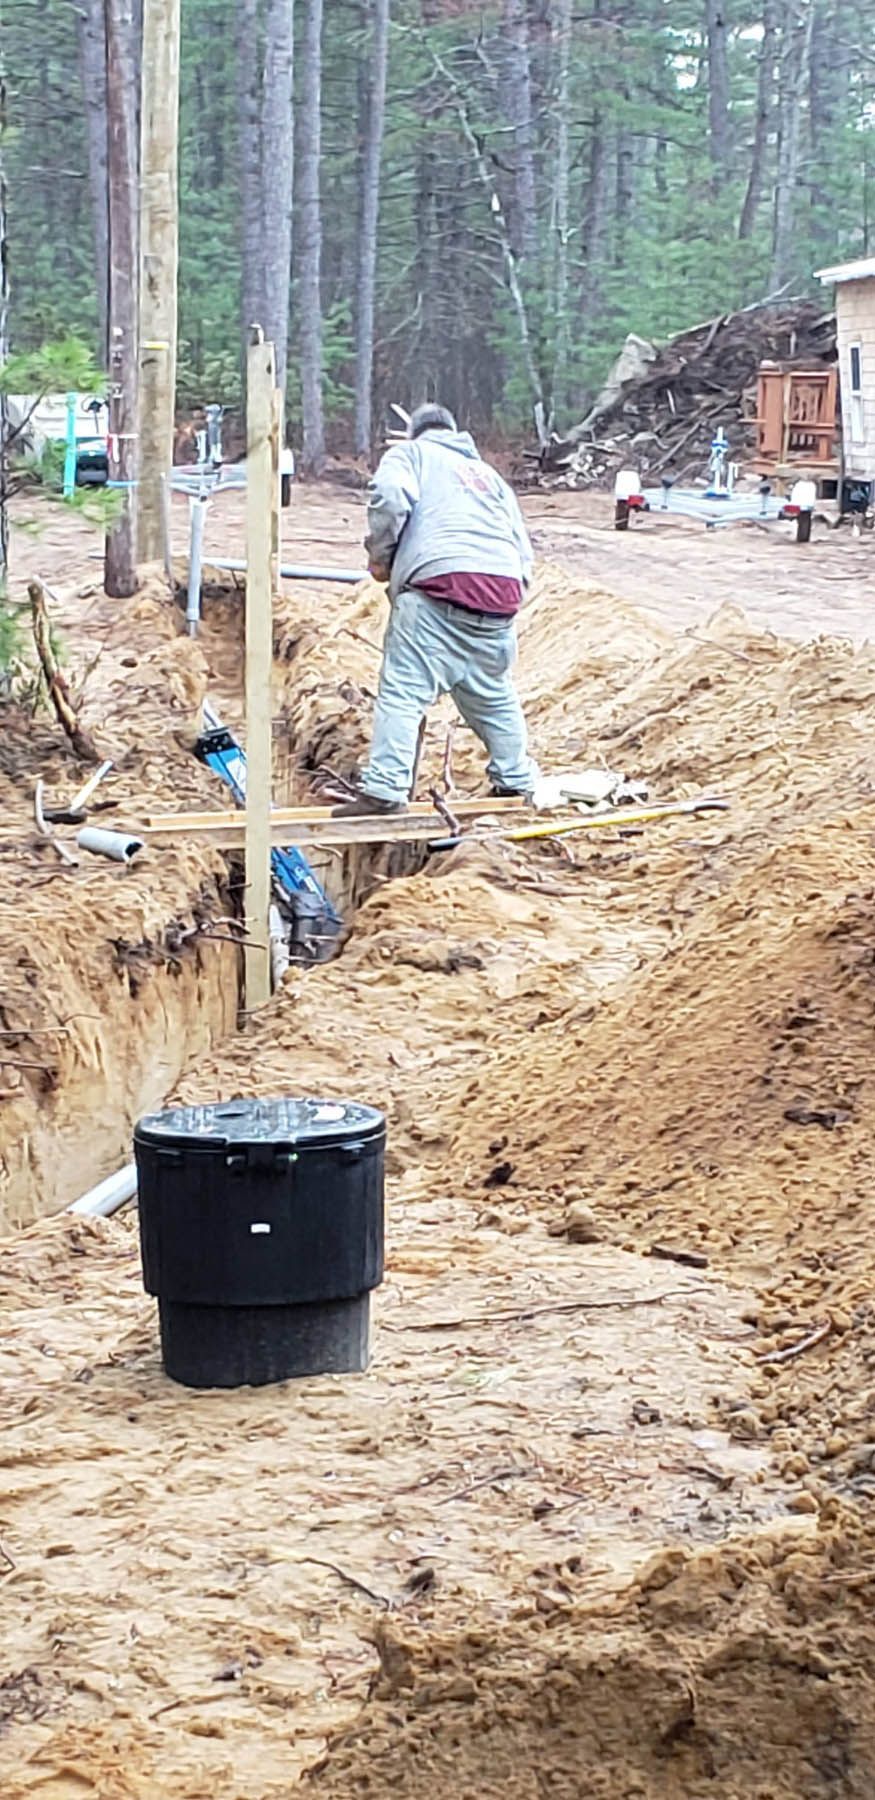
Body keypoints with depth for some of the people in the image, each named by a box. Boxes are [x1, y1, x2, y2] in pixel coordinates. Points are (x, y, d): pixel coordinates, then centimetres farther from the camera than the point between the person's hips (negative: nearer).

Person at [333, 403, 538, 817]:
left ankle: (384, 789, -18)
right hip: (503, 592, 6)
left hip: (440, 580, -6)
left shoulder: (410, 453, 18)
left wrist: (380, 556, 7)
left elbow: (390, 497, -4)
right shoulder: (488, 473, 34)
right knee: (494, 695, 21)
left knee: (403, 692, -9)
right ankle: (517, 781, 28)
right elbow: (523, 548, 26)